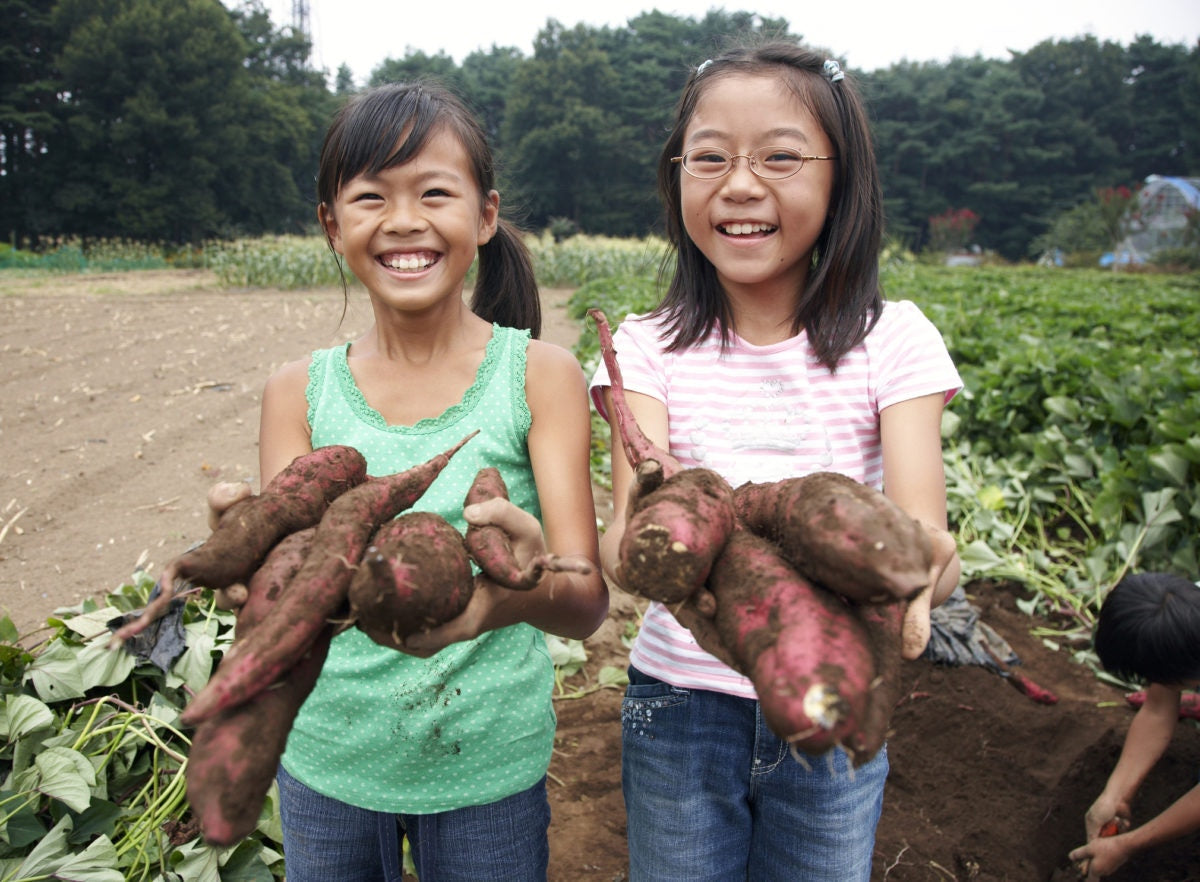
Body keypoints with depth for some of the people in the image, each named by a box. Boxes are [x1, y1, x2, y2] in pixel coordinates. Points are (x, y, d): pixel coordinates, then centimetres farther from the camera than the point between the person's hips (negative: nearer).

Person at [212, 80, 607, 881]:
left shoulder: (540, 375, -12)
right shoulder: (299, 392, -5)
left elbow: (588, 604, -19)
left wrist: (528, 590, -42)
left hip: (487, 763, -1)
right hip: (327, 758, 2)